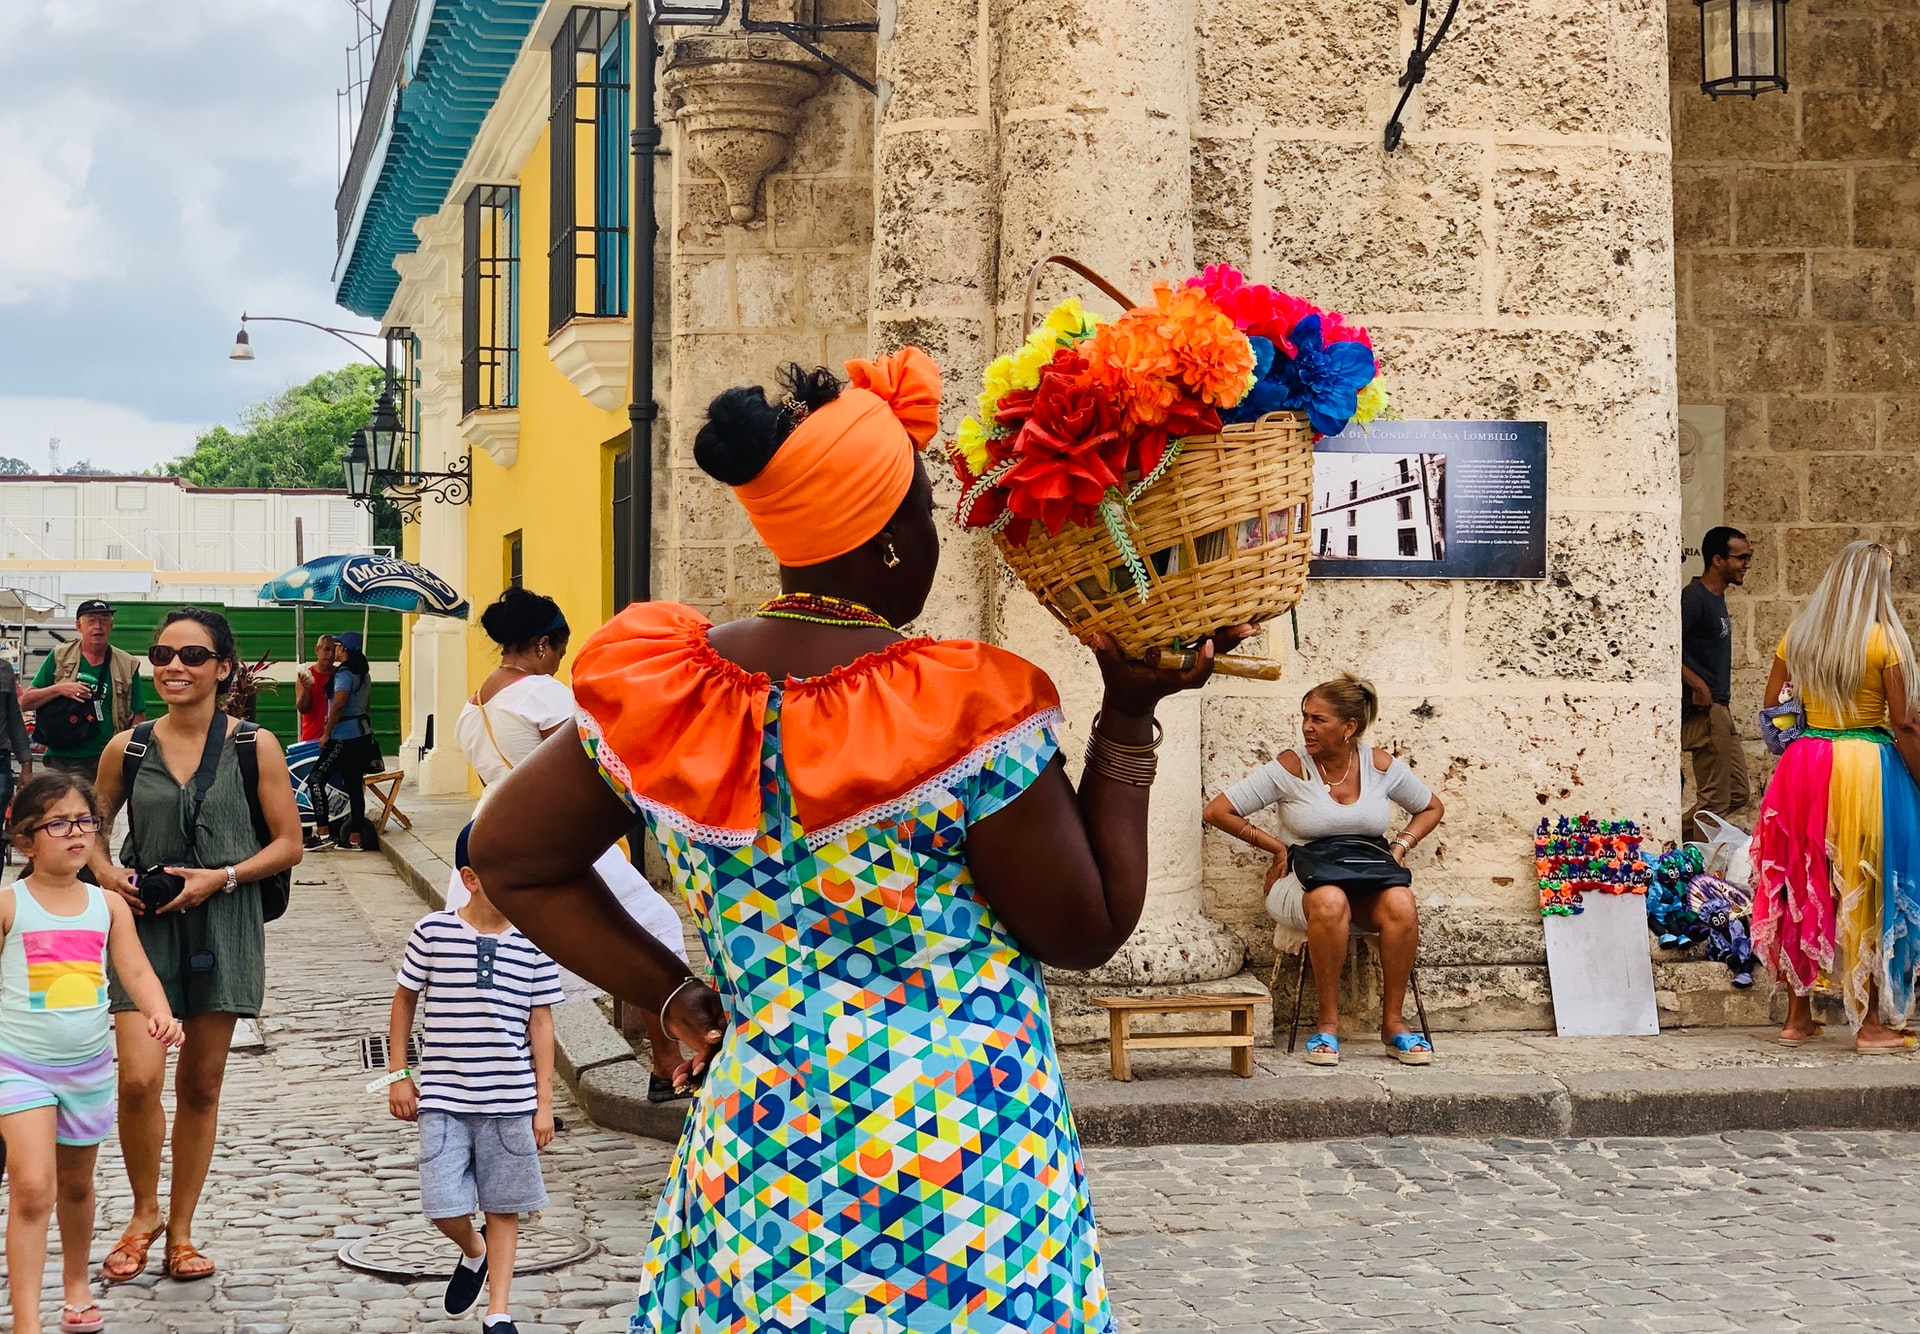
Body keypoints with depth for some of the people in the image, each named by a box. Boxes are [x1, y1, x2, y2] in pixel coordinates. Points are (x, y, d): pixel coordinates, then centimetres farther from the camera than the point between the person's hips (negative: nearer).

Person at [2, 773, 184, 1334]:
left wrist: (160, 1014, -24)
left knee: (76, 1185, 20)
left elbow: (138, 973, -6)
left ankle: (77, 1283, 42)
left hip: (89, 1066, 4)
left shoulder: (108, 905, 1)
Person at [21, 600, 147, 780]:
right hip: (62, 759, 0)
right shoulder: (59, 657, 6)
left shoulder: (127, 665, 6)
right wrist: (59, 689, -11)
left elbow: (138, 717, 8)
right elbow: (25, 701, 6)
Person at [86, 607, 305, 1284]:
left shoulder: (254, 746, -2)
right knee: (139, 1078, -13)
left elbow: (287, 843, -1)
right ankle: (145, 1213, 11)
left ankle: (180, 1230, 23)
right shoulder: (127, 748, 2)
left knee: (200, 1086, 8)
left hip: (221, 924, 0)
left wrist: (219, 877, -13)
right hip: (143, 924, 0)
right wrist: (108, 874, -4)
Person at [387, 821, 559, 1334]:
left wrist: (544, 1101, 3)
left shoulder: (533, 942, -2)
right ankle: (473, 1253, 31)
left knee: (504, 1207, 7)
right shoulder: (433, 932, -5)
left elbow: (540, 1022, 3)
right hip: (443, 1099, -1)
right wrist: (398, 1074, 5)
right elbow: (404, 1001, 8)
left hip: (511, 1101, 1)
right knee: (445, 1207, -3)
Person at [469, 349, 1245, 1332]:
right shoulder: (965, 714, -19)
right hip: (963, 1164, -5)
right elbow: (1090, 930, -7)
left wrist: (672, 995, 8)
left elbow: (509, 856, 8)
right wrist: (1128, 718, -4)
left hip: (751, 1154, 5)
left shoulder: (663, 695, -4)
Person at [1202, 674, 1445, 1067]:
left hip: (1372, 864, 2)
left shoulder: (1381, 765, 6)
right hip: (1312, 870, -2)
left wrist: (1401, 846, 5)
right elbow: (1216, 811, -2)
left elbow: (1431, 808, 23)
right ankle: (1328, 1021, -26)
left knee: (1401, 905, -34)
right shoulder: (1290, 768, -2)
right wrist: (1277, 847, -1)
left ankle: (1393, 1021, -21)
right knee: (1329, 903, -40)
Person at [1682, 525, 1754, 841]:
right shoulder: (1694, 598, -16)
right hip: (1705, 711, -10)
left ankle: (1675, 835, 20)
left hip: (1720, 710, 10)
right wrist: (1697, 684, -23)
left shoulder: (1716, 597, 15)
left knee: (1737, 794, 14)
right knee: (1715, 801, -6)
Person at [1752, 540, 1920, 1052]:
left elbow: (1771, 712, 8)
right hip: (1868, 769, -4)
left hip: (1803, 768, 4)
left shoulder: (1797, 636, 5)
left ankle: (1798, 1016, 18)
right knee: (1869, 894, 4)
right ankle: (1872, 1023, 7)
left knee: (1803, 890, 12)